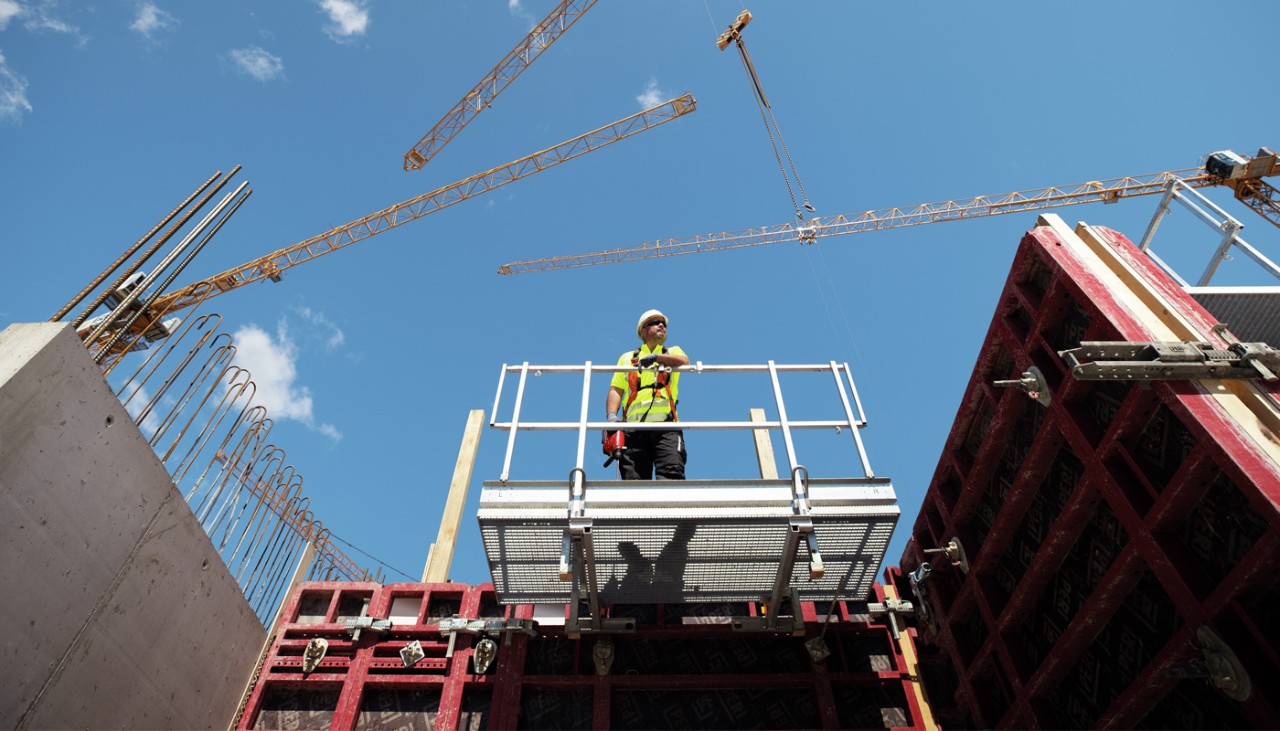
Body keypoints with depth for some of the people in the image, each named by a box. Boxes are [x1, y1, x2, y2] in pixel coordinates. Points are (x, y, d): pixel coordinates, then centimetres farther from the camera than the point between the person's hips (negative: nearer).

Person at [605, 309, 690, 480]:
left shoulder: (673, 352, 26)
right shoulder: (626, 358, 28)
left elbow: (684, 361, 0)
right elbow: (616, 390, 15)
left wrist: (655, 357, -17)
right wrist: (612, 414, -5)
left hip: (666, 427, -1)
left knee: (672, 475, -19)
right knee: (633, 480, -8)